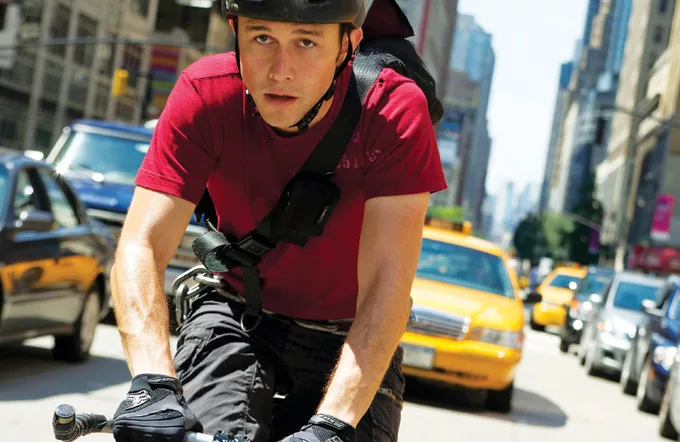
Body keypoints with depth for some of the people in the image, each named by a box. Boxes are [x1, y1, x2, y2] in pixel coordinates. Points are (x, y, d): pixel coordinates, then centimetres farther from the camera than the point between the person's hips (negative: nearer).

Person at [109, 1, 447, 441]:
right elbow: (142, 245, -26)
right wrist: (153, 381, -42)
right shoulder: (206, 94, -20)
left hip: (349, 338, 0)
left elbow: (386, 281, -30)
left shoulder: (395, 110, -24)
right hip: (236, 317, 0)